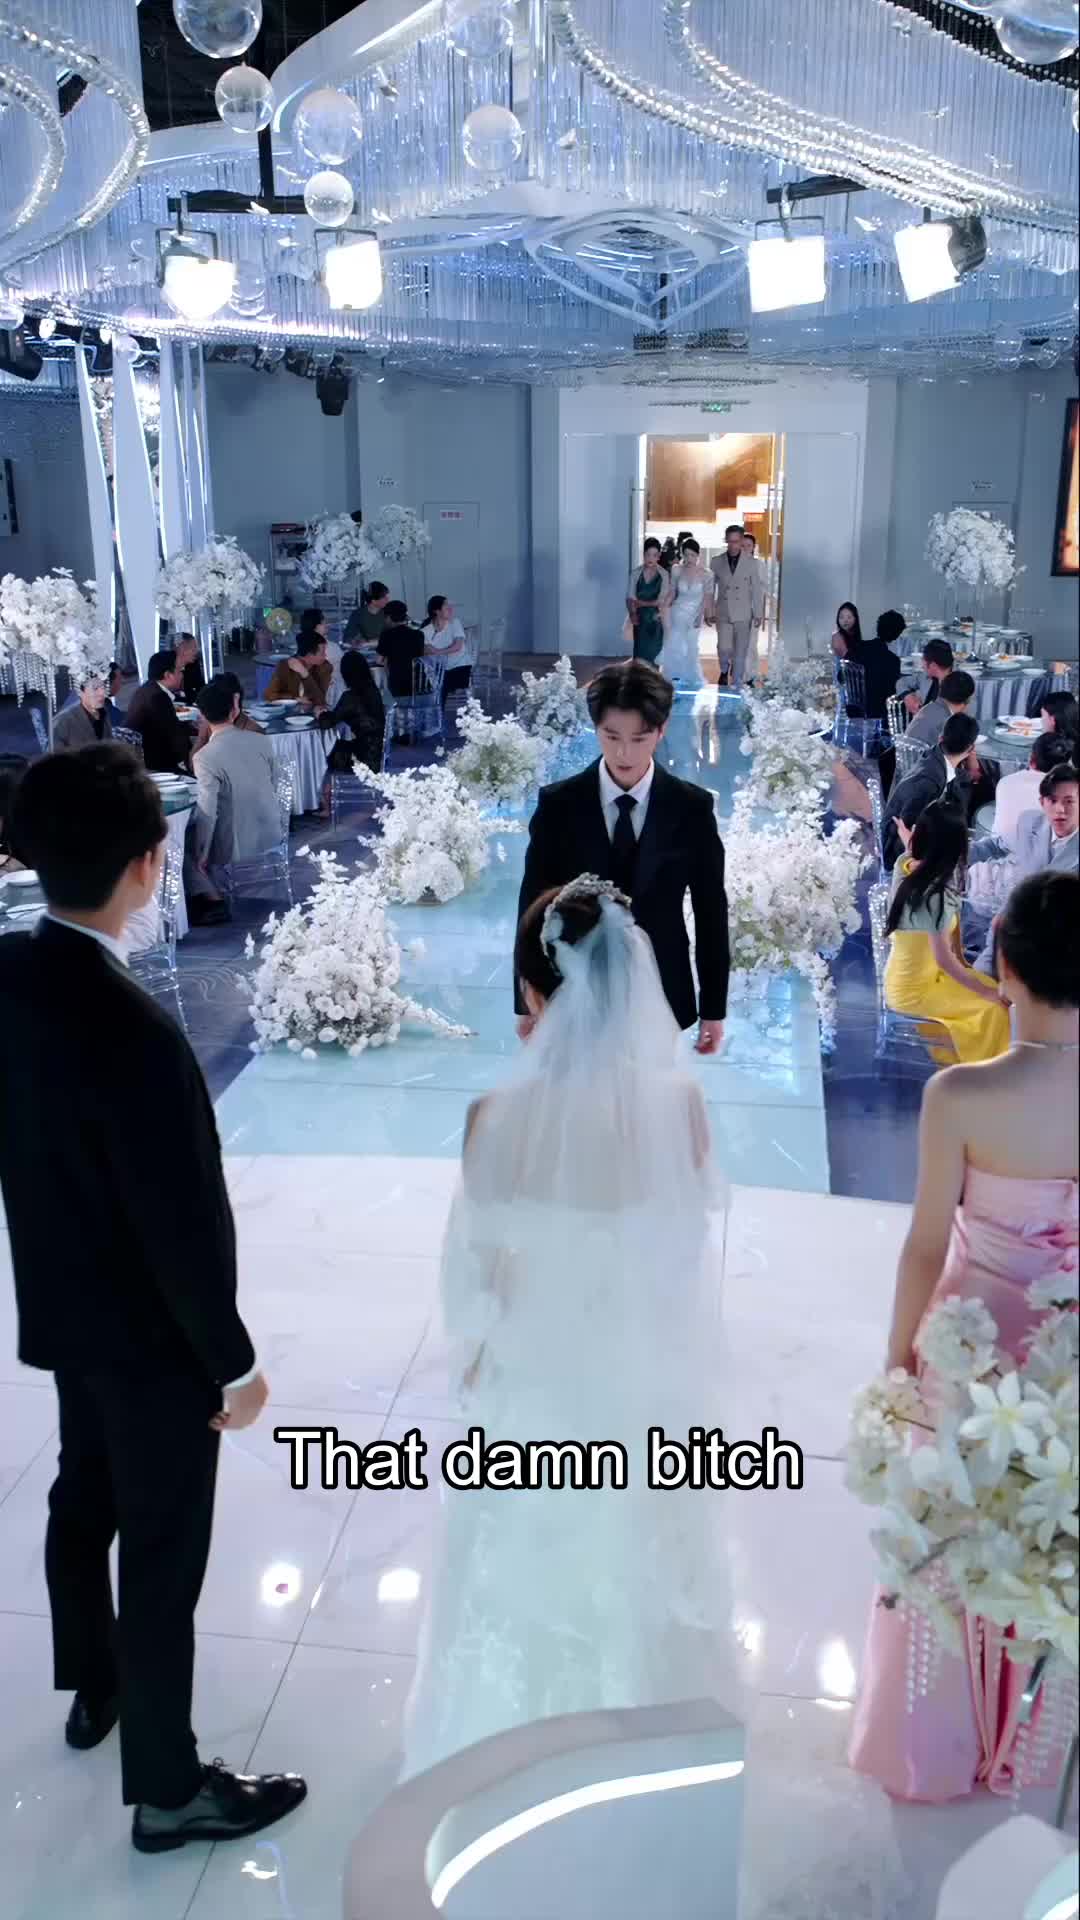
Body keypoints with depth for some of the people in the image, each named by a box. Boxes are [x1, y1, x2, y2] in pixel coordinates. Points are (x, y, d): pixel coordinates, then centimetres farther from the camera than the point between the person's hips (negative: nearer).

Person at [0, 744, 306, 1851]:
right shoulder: (131, 1028, -34)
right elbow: (183, 1224, -27)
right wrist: (233, 1363, -13)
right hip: (148, 1331, -8)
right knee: (162, 1558, 10)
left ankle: (93, 1686, 52)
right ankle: (168, 1788, 31)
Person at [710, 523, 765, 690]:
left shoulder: (752, 563, -1)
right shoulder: (717, 562, 3)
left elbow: (757, 590, 2)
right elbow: (710, 589, 8)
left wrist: (758, 615, 0)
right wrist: (710, 611, 4)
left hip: (743, 615, 0)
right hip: (723, 614, 1)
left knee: (740, 652, 1)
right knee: (724, 648, -11)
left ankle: (736, 687, 14)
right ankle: (724, 671, 21)